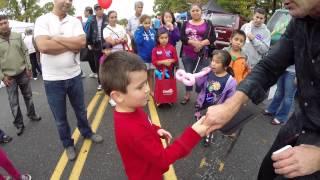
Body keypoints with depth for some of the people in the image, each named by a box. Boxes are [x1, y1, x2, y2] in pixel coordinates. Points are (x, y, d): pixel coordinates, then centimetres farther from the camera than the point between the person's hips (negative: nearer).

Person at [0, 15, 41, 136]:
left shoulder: (17, 36, 1)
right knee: (13, 102, 5)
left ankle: (32, 115, 36)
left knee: (28, 96, 16)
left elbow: (25, 52, 5)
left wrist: (28, 67, 0)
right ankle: (19, 124, 19)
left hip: (23, 73, 2)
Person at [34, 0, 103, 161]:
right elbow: (43, 46, -23)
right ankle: (68, 144, 34)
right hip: (53, 80, -2)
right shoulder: (42, 20, -7)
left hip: (74, 75, 3)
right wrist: (72, 44, -15)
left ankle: (86, 132, 46)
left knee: (81, 110, 21)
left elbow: (82, 42, -15)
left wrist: (56, 38, -16)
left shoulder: (75, 21, 2)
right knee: (60, 118, 13)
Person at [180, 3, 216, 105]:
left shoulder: (207, 24, 4)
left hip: (202, 55, -2)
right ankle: (187, 95, 26)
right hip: (187, 55, 3)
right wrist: (193, 42, -19)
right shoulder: (186, 24, 9)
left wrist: (201, 44, -19)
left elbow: (213, 38, -5)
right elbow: (182, 37, -4)